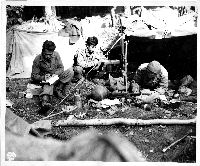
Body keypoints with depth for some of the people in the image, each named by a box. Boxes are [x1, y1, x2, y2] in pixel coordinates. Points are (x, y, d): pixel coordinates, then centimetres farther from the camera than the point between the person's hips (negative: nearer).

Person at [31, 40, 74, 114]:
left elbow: (61, 67, 4)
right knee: (48, 86, -40)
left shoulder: (56, 55, -6)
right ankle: (45, 102, -72)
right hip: (45, 80, -4)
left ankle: (58, 89, -22)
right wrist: (43, 78, -27)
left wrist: (55, 74, -18)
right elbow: (33, 76, -8)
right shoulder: (37, 60, -13)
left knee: (70, 71, -19)